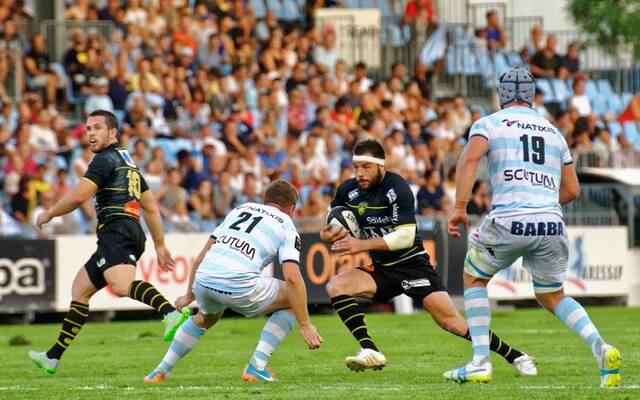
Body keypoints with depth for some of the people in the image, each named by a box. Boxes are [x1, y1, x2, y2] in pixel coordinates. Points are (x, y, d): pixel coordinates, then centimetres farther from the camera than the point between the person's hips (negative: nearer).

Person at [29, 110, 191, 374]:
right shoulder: (128, 161, 28)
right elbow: (151, 207, 28)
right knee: (80, 289, 19)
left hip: (116, 230, -10)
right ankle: (53, 357, 23)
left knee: (122, 286, -34)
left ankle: (171, 313, -59)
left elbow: (78, 196, -12)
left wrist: (48, 215, 4)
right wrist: (160, 245, 27)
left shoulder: (106, 159, -2)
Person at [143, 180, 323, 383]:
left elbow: (201, 258, 27)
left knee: (206, 317, 39)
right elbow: (292, 278, -2)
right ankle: (257, 366, 8)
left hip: (203, 279, 5)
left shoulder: (241, 209, 28)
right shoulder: (287, 227, 13)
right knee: (292, 300, 19)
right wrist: (305, 325, 1)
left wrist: (189, 295, 37)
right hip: (240, 285, -5)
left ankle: (160, 372, 36)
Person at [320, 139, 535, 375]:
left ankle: (515, 357, -3)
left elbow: (406, 236, -24)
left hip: (412, 264, -6)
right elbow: (331, 226, 14)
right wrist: (327, 234, -11)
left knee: (449, 320, -15)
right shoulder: (348, 191, -1)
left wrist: (364, 244, -29)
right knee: (335, 286, -18)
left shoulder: (396, 188, -18)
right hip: (382, 270, 6)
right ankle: (370, 352, -23)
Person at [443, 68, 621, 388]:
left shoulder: (490, 124, 8)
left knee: (474, 278, 22)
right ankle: (600, 348, -4)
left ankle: (480, 363, 10)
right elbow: (572, 190, 24)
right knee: (552, 296, 22)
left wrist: (459, 208, -13)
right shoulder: (553, 132, 22)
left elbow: (469, 159, -11)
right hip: (551, 224, 4)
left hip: (509, 221, -4)